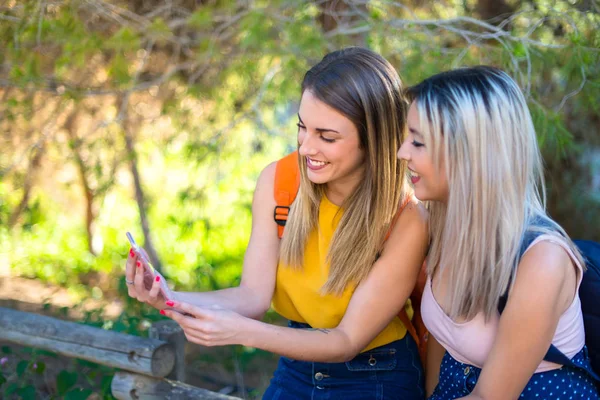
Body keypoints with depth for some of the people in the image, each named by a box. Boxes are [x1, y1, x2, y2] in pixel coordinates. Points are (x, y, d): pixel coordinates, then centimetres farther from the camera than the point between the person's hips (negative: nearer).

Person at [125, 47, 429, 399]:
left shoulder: (407, 221, -25)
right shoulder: (278, 180, -15)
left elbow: (348, 340, -22)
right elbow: (253, 296, -13)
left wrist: (242, 331, -35)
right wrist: (171, 299, -31)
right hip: (297, 369, 4)